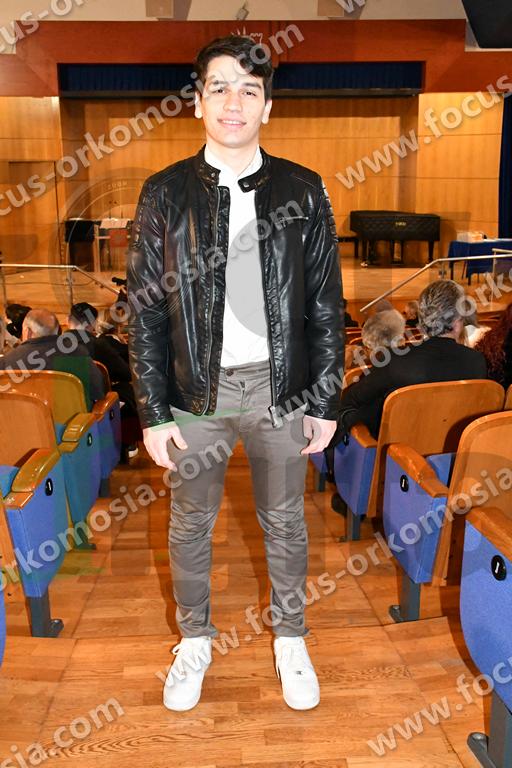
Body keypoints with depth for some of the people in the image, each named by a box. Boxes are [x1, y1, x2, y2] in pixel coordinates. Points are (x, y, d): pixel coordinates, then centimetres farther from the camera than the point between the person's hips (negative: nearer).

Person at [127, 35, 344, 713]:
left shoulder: (303, 191, -1)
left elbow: (325, 307, 1)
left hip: (280, 388, 0)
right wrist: (153, 414, -4)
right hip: (197, 390, 0)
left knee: (284, 522, 16)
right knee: (190, 523, 15)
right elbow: (145, 312, -2)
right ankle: (195, 639, 41)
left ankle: (290, 638, 41)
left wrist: (325, 402, 0)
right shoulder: (165, 194, -2)